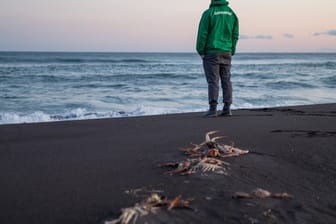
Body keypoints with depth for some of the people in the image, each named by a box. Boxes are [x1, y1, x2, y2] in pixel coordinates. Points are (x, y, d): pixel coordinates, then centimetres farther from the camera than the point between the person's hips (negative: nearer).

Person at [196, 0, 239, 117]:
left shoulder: (208, 13, -8)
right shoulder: (231, 13, 6)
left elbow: (203, 33, -10)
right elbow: (235, 34, 6)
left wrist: (201, 51, -2)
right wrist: (231, 51, 11)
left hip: (211, 52, -4)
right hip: (226, 53, 4)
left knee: (213, 81, -4)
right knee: (226, 80, 8)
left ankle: (213, 109, -8)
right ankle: (227, 108, 8)